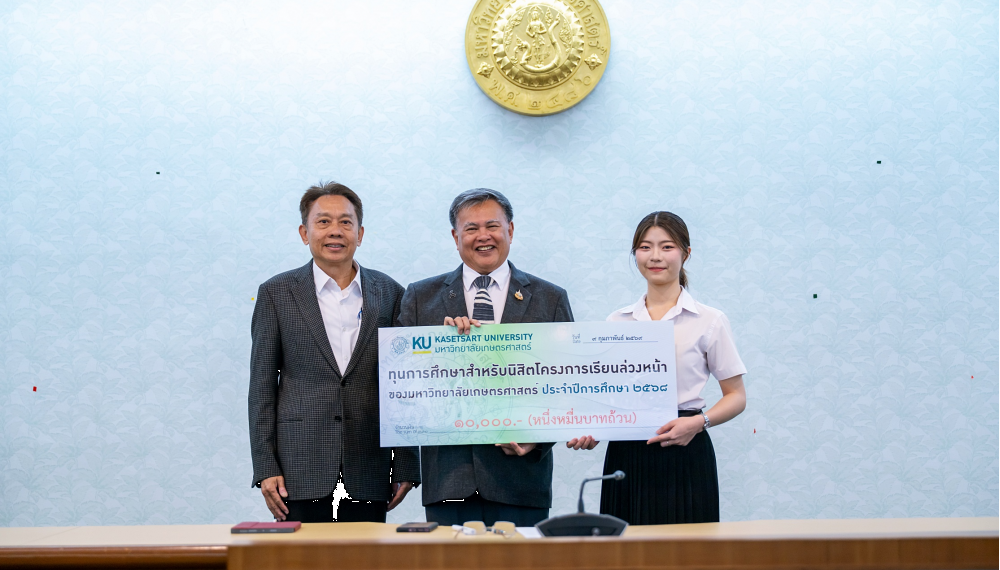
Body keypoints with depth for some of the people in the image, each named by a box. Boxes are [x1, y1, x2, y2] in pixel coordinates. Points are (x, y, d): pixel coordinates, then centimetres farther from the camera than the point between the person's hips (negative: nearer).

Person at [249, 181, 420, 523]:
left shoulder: (389, 294, 8)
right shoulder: (277, 293, 5)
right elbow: (262, 386, 4)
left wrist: (405, 468, 5)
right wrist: (265, 468, -3)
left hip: (368, 471, 1)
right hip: (301, 469, -1)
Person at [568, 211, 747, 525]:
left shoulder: (710, 321, 2)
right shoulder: (616, 322, 11)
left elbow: (736, 396, 4)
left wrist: (698, 422, -14)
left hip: (684, 455, -2)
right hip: (625, 456, 3)